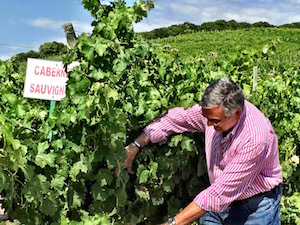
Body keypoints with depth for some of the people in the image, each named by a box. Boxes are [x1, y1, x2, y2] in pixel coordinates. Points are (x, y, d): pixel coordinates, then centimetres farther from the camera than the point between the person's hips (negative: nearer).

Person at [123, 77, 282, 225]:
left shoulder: (255, 138, -32)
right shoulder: (214, 109, -14)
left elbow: (220, 192, -31)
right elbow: (176, 119, 2)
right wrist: (135, 146, -6)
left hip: (256, 205, -5)